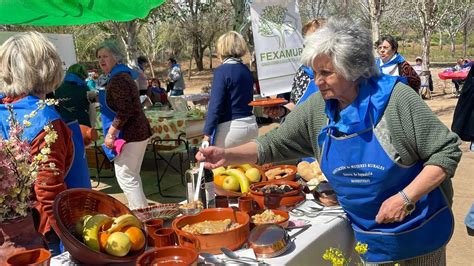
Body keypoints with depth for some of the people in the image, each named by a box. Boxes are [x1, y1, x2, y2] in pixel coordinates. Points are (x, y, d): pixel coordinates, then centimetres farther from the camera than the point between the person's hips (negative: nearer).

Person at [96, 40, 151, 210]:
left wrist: (111, 133, -20)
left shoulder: (117, 79, -17)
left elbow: (124, 111, -24)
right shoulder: (121, 75, 17)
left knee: (125, 176, -5)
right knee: (132, 175, 18)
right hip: (137, 132, 11)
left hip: (129, 135, -11)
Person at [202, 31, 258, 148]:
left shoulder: (222, 71, -12)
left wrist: (207, 132, -13)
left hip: (231, 128, -7)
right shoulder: (246, 70, 9)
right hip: (251, 125, 8)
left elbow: (215, 105, -16)